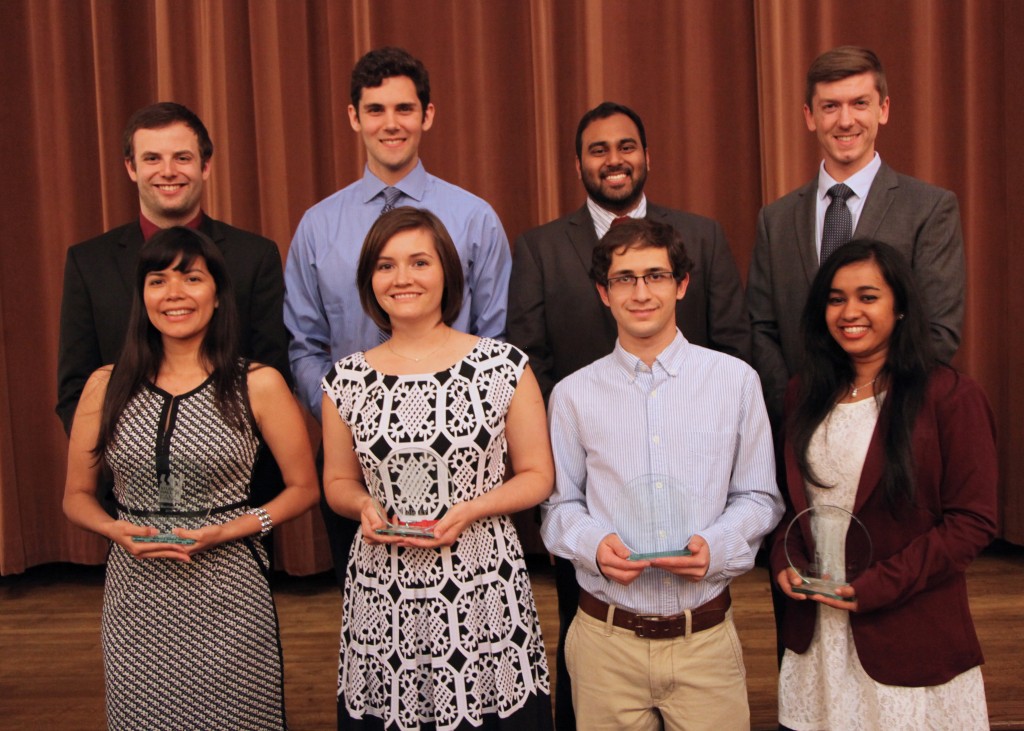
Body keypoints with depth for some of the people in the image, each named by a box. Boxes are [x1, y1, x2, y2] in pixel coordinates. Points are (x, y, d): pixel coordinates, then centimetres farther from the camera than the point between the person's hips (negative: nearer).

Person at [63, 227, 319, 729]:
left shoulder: (258, 385, -4)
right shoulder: (105, 387, 3)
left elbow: (303, 488, 1)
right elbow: (77, 496, 10)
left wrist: (227, 530, -12)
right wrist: (115, 529, -10)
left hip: (227, 592, -2)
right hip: (136, 595, 2)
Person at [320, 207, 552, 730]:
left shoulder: (505, 368, -3)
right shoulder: (346, 382, 3)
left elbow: (537, 476, 2)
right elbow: (338, 483, 14)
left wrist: (468, 511, -13)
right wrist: (366, 507, -7)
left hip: (483, 594, -1)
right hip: (381, 604, 2)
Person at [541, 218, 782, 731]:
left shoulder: (736, 380, 0)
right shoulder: (573, 394, 1)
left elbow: (759, 497, 5)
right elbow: (559, 505, 7)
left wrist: (717, 546, -13)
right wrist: (593, 544, -13)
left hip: (706, 637, 0)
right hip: (607, 638, 0)